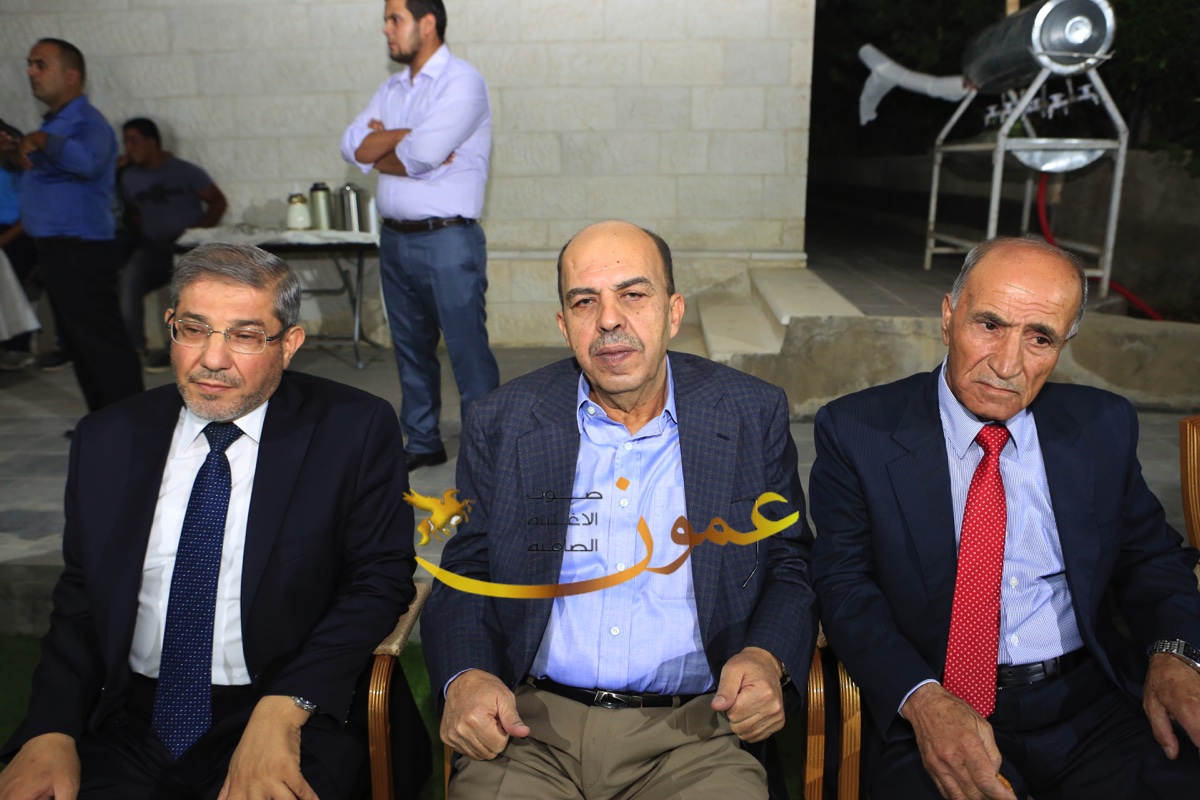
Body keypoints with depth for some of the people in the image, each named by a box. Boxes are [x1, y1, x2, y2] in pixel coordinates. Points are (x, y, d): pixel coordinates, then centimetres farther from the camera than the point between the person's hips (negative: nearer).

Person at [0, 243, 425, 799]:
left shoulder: (355, 430, -5)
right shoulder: (107, 439, 8)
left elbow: (380, 580, -8)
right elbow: (79, 601, 11)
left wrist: (283, 710, -19)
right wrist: (52, 732, -5)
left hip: (297, 717, -3)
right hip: (130, 725, 4)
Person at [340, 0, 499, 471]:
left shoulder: (462, 82, -7)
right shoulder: (392, 90, 16)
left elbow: (422, 154, -20)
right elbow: (353, 146, 4)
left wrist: (380, 154, 0)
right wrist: (409, 137, -10)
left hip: (448, 240, -7)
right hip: (395, 239, 8)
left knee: (467, 348, -6)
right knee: (411, 348, 14)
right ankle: (423, 442, 27)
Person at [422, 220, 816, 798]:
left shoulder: (753, 415, 2)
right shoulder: (500, 423, 3)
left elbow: (791, 566, 9)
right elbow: (464, 576, 8)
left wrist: (767, 659, -10)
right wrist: (463, 678, -11)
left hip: (692, 731, 1)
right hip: (528, 727, 0)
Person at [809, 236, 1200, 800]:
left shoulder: (1103, 426, 7)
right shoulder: (857, 431, -5)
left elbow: (1151, 558, 16)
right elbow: (844, 584, -6)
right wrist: (921, 698, -21)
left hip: (1092, 704, 4)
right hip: (929, 709, -3)